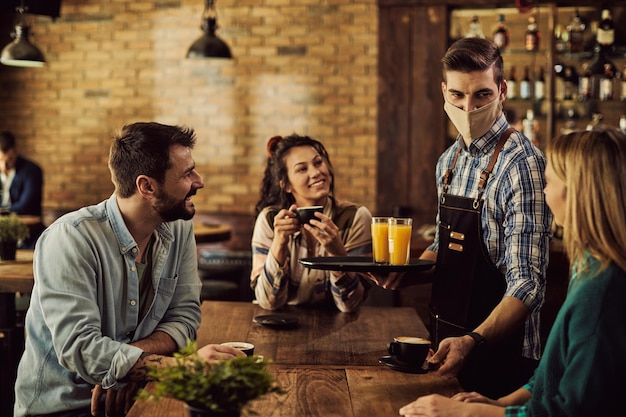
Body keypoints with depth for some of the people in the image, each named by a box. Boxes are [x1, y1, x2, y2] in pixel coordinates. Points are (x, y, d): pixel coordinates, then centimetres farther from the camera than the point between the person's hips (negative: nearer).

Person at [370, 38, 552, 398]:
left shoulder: (522, 163, -21)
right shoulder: (450, 161, 4)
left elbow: (528, 285, -25)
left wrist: (473, 341, -37)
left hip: (499, 352, -7)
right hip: (446, 343, 7)